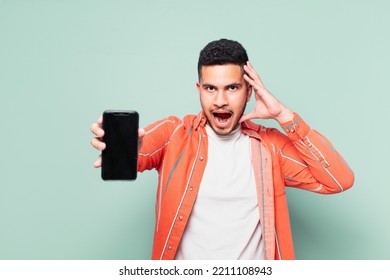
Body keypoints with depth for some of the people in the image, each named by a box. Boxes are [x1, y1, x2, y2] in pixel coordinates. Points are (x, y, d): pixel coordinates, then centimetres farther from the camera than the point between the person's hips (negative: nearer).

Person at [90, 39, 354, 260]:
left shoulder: (270, 144, 3)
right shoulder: (174, 133, -1)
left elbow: (340, 179, -5)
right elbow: (140, 149, -20)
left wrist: (284, 116, -9)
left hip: (254, 256, 1)